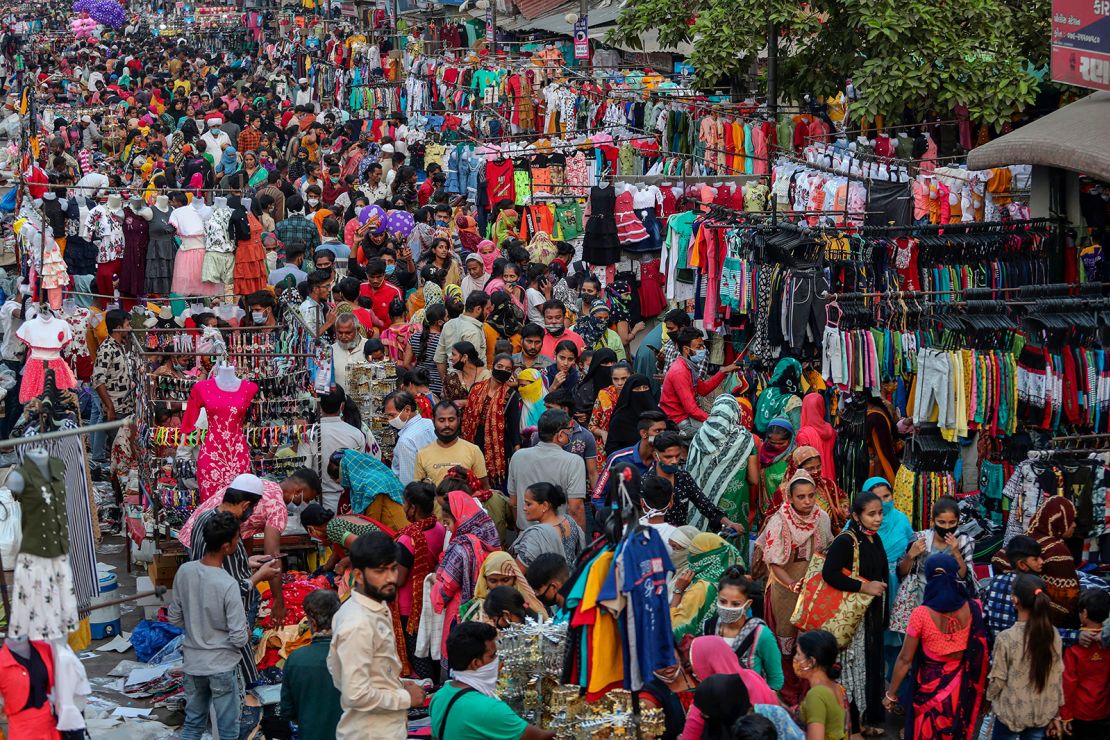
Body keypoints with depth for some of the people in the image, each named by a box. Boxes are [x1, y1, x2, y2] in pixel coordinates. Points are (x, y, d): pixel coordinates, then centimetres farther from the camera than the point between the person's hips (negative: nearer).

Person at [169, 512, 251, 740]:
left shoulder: (184, 572, -8)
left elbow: (175, 619, 4)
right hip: (221, 666, -5)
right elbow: (239, 639, -20)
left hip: (192, 662, 5)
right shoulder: (228, 585, -24)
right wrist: (246, 633, 2)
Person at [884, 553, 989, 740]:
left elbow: (905, 659, -13)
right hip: (961, 689, 2)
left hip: (929, 688, -2)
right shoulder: (973, 609, -13)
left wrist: (891, 694, -4)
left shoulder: (921, 614, -20)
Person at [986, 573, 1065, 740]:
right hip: (1042, 713, 4)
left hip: (1012, 712, -4)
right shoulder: (1053, 636, -6)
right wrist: (1055, 714, 11)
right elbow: (1057, 677, 1)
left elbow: (997, 679, -11)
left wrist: (989, 699, 9)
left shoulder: (1006, 638, -19)